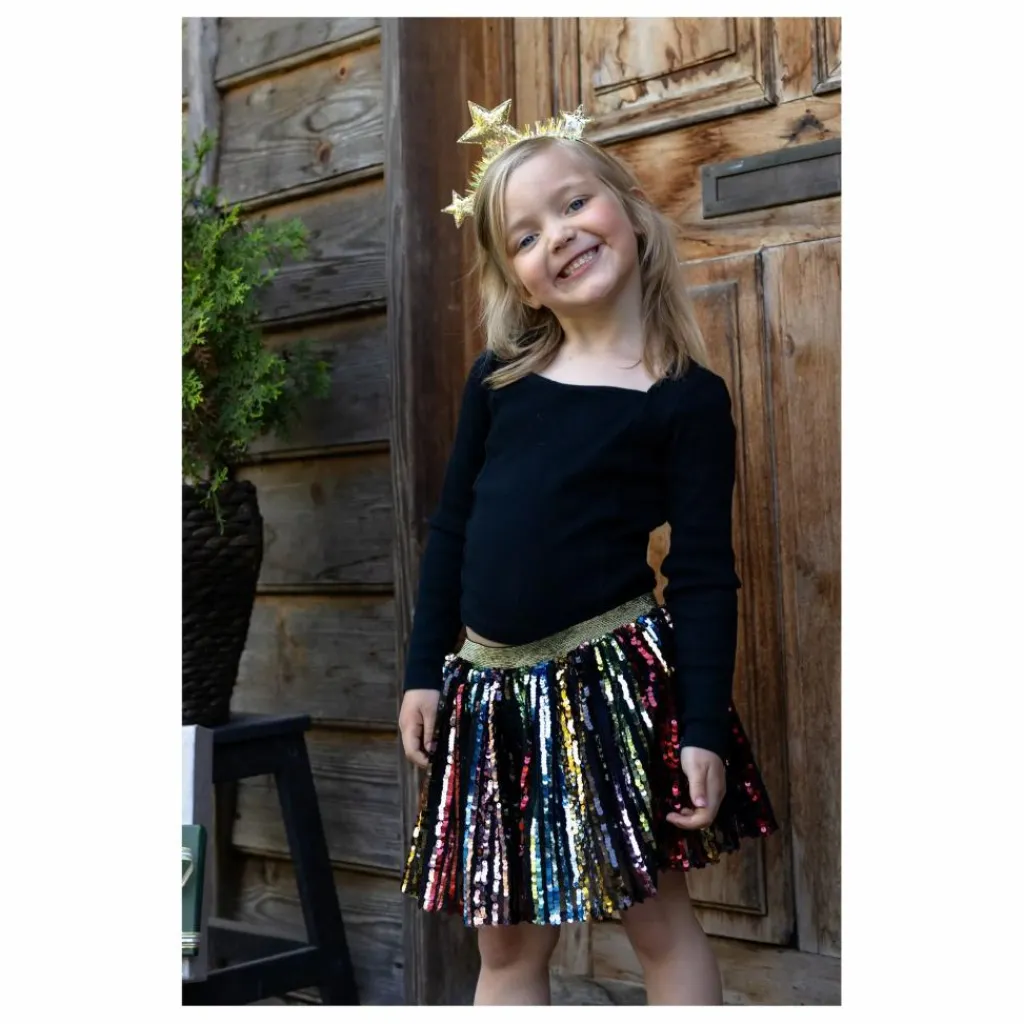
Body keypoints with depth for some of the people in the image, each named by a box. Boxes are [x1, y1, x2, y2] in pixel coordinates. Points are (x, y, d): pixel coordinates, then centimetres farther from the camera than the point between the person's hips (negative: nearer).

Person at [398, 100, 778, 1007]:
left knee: (660, 923, 8)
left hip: (616, 681, -4)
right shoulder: (497, 381, 5)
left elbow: (705, 573, -7)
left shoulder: (689, 398, -6)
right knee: (507, 945, 13)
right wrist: (425, 671, 9)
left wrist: (703, 728, -11)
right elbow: (451, 529, 10)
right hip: (492, 688, 4)